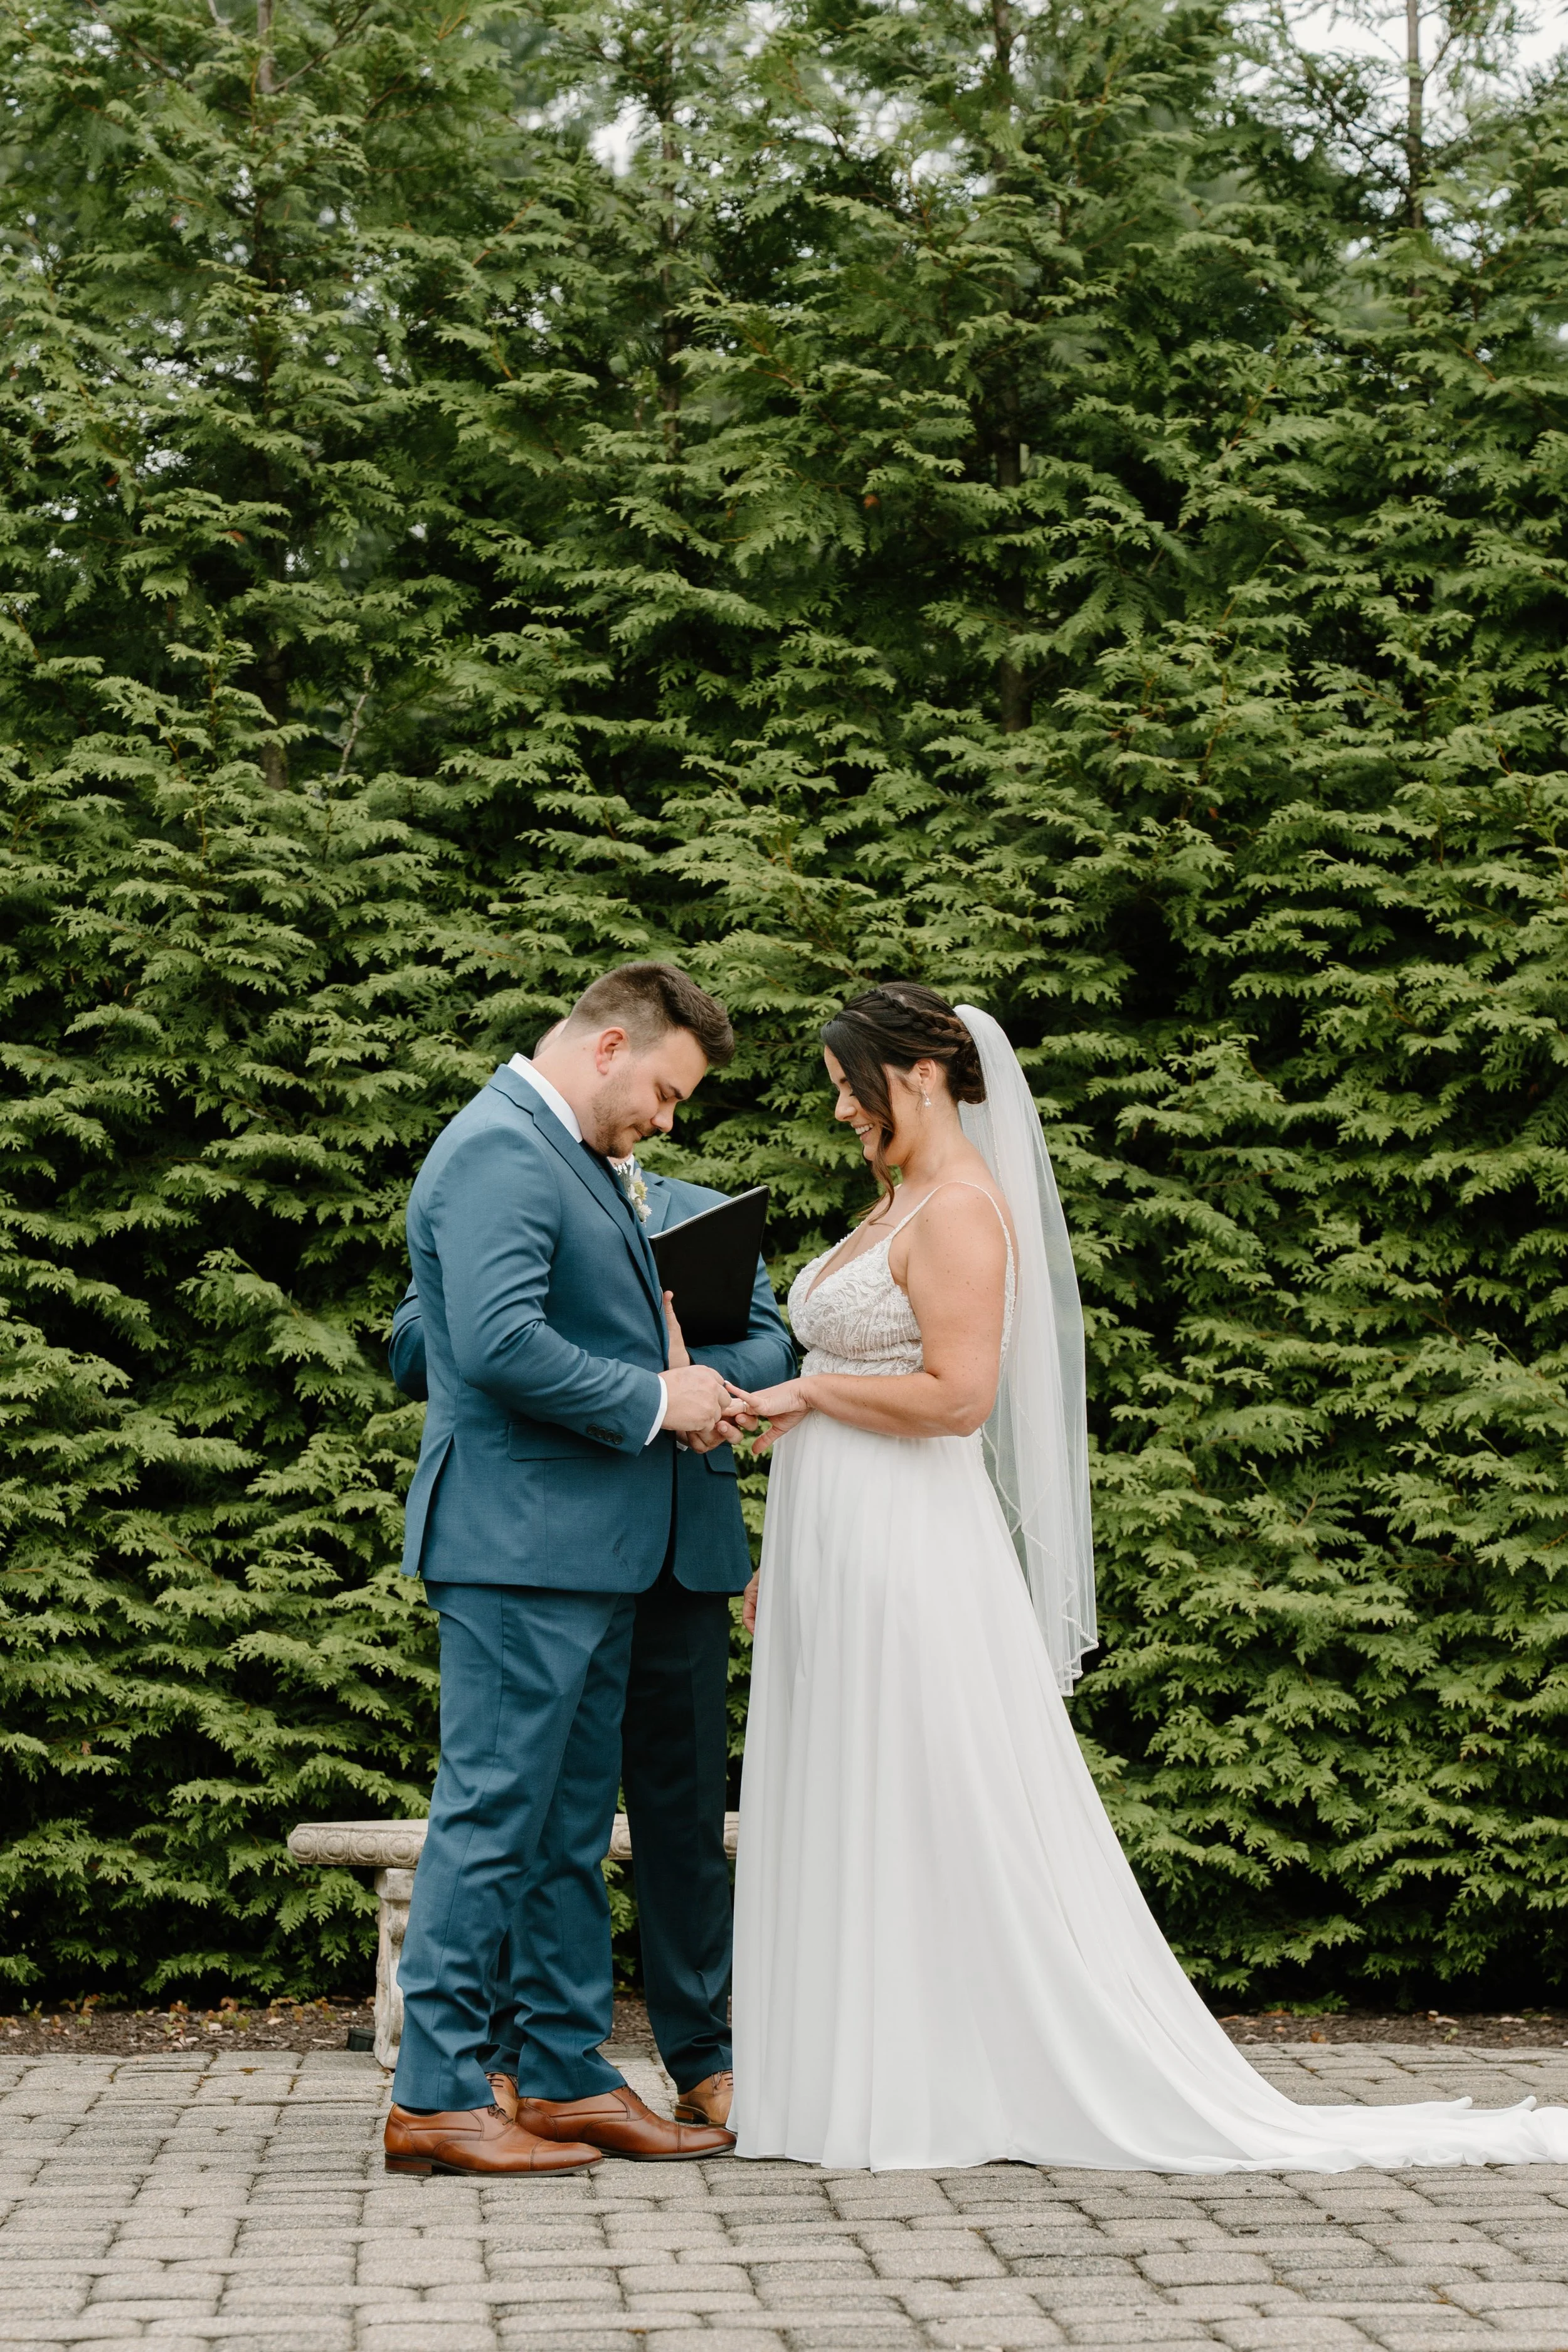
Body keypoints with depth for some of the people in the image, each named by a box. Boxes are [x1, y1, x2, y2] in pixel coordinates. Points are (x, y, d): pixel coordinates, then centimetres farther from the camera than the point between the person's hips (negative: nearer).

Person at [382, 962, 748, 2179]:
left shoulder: (569, 1157, 20)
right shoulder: (499, 1149, -14)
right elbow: (501, 1345, -24)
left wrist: (681, 1384, 10)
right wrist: (655, 1401, -15)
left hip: (588, 1550, 11)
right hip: (520, 1543, -11)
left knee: (573, 1827, 13)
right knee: (492, 1818, -6)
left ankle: (565, 2075, 21)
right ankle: (437, 2096, 0)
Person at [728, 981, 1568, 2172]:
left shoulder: (961, 1209, -12)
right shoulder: (897, 1205, 18)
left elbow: (955, 1394, -23)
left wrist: (807, 1392, -13)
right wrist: (784, 1556, 20)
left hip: (911, 1559, -10)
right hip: (841, 1555, 10)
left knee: (933, 1824, -5)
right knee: (848, 1828, 10)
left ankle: (947, 2103, 2)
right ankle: (871, 2086, 15)